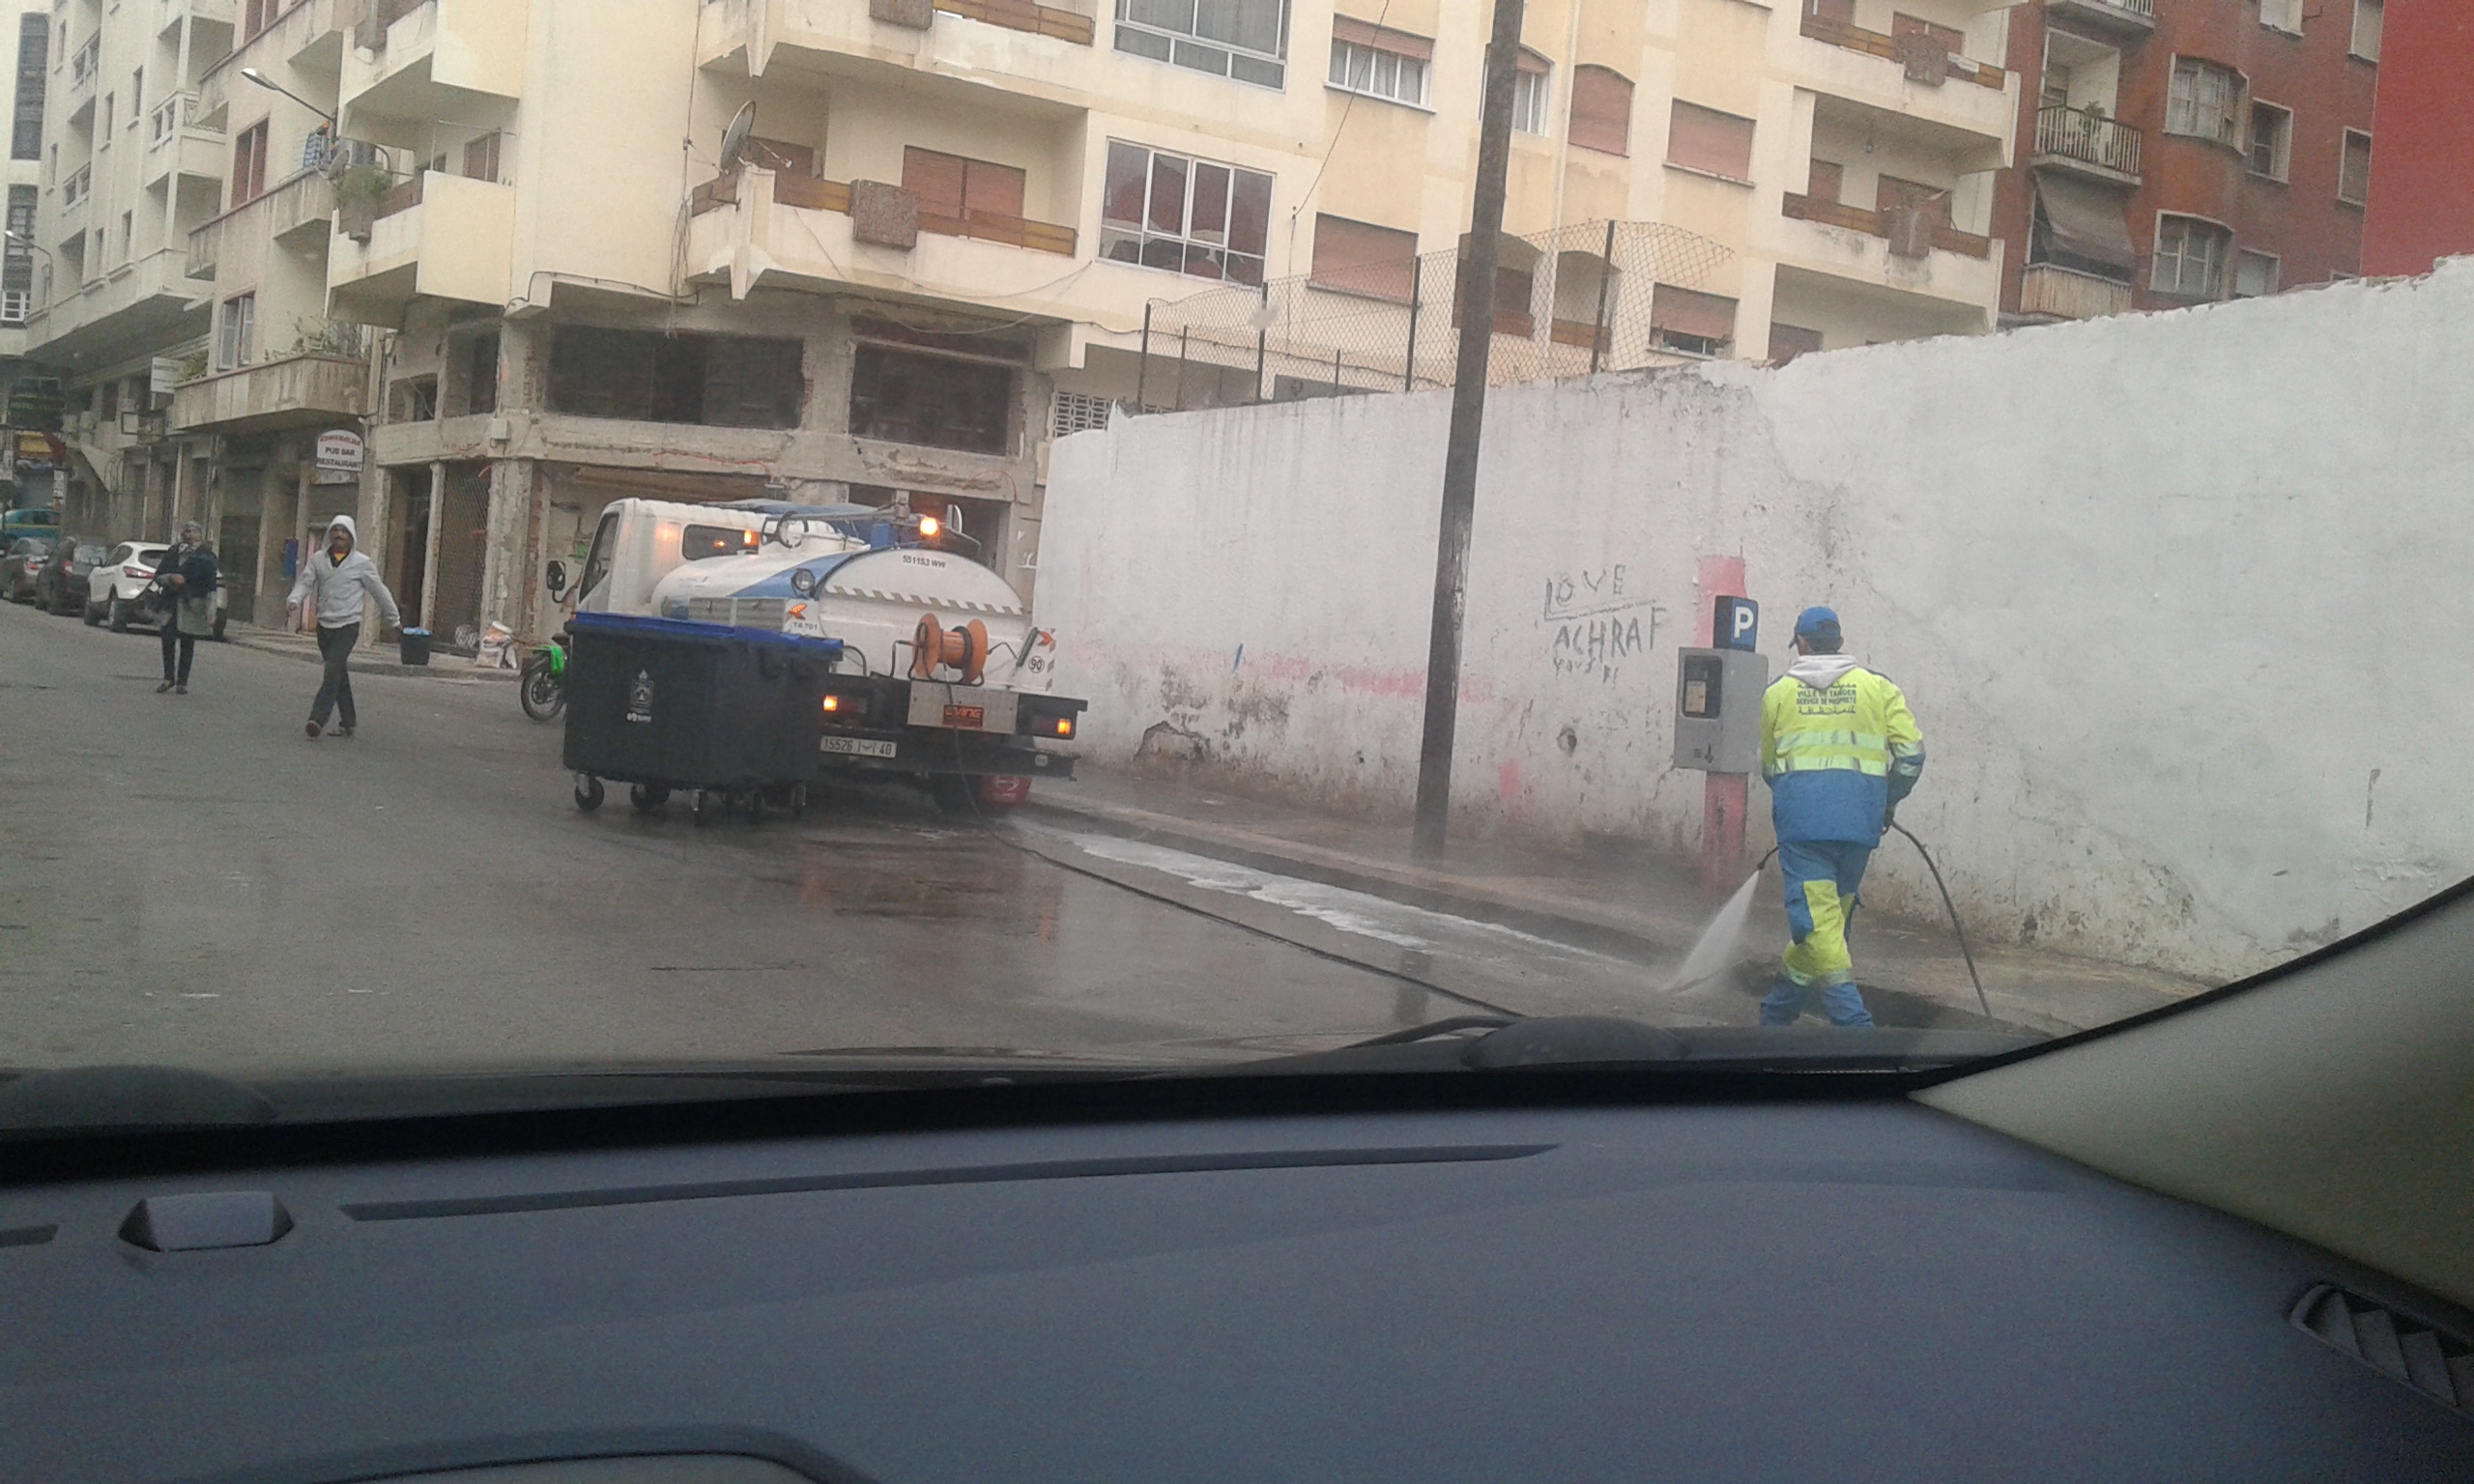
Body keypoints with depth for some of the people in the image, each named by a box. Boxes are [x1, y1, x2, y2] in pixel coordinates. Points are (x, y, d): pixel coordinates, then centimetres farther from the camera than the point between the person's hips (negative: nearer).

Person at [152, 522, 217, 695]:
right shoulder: (173, 553, 8)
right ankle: (169, 678, 9)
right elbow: (158, 577, 13)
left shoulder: (206, 556, -1)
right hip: (172, 605, 3)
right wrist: (171, 578, -11)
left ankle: (182, 681, 9)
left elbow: (211, 587, -4)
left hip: (192, 607, -3)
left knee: (187, 644, 1)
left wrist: (211, 612, -11)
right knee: (168, 639, -5)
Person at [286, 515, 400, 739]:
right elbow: (305, 582, 0)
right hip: (324, 625, 4)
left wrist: (392, 619, 15)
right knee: (339, 675, 11)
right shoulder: (318, 560, 8)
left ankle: (318, 718, -23)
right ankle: (348, 722, 19)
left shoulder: (362, 564, -1)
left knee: (333, 670, -17)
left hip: (348, 626, -4)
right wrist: (294, 600, -22)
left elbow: (379, 592, 7)